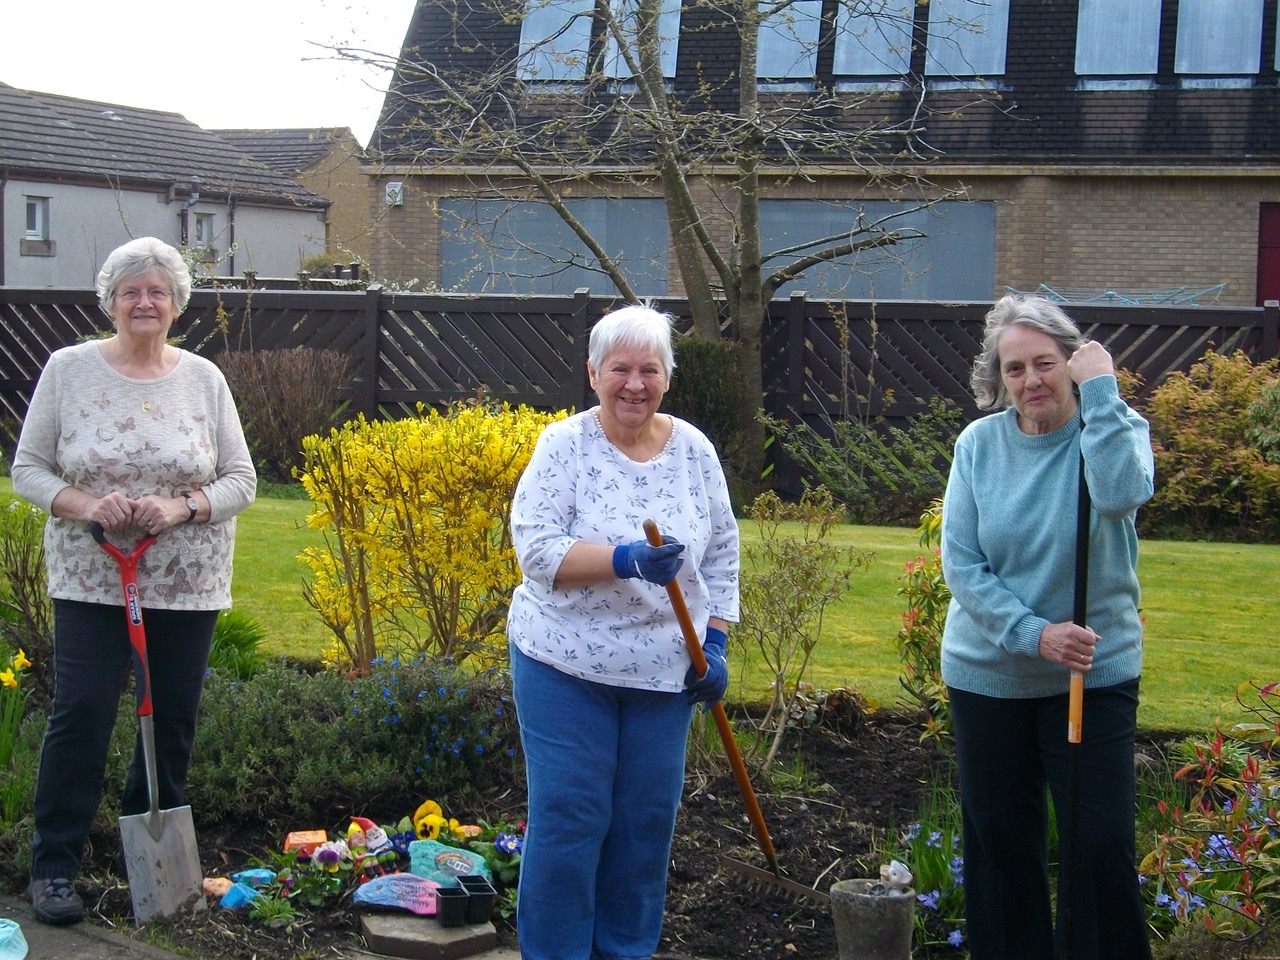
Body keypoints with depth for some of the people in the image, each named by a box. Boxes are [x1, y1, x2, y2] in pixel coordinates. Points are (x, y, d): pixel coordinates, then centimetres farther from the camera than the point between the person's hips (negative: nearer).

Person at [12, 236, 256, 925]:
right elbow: (28, 468, 1)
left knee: (172, 719, 8)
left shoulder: (203, 378, 2)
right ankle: (53, 866, 6)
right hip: (90, 582, -2)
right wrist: (86, 505, -17)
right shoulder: (68, 370, -1)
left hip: (186, 584, 2)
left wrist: (181, 507, -15)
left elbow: (241, 479, 3)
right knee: (80, 715, -6)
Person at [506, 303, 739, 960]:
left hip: (664, 670, 4)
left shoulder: (694, 450, 2)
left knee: (647, 820, 10)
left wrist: (714, 645, 3)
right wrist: (626, 560, -29)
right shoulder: (564, 446, -9)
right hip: (566, 665, -4)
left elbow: (722, 553, 9)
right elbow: (536, 549, -17)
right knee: (567, 818, 0)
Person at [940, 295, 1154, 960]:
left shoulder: (1113, 427, -8)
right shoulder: (979, 444, -3)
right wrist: (1033, 634, -18)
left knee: (1103, 845, -5)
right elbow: (960, 564, -7)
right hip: (988, 674, 2)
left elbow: (1123, 493, -32)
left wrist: (1100, 389, -27)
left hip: (1095, 674, -2)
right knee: (999, 840, 12)